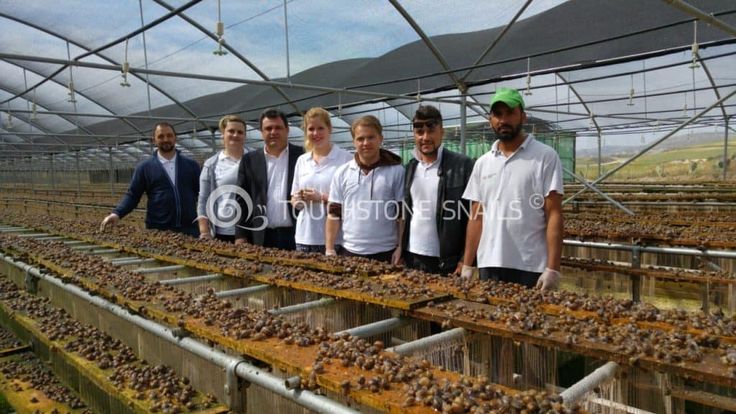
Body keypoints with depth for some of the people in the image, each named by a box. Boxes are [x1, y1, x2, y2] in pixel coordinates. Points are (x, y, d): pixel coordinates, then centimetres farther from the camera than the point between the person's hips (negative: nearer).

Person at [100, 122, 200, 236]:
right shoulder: (145, 167, 6)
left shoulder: (191, 165, 9)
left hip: (189, 229, 1)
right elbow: (132, 195, 5)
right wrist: (117, 213, -11)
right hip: (157, 230, -1)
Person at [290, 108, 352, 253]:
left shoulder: (346, 158, -5)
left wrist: (322, 198, -17)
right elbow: (294, 201, 16)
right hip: (305, 237, 5)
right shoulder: (301, 160, 11)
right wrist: (299, 200, -6)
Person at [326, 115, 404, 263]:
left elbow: (403, 215, -3)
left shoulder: (396, 171, -4)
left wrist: (401, 248, -8)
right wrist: (330, 249, 0)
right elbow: (334, 214, 5)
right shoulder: (342, 173, 4)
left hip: (386, 253, -2)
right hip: (350, 251, 2)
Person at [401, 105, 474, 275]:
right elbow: (404, 214, 12)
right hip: (411, 258, 5)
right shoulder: (410, 168, 8)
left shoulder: (463, 165, -8)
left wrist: (466, 259, -12)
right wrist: (399, 250, 6)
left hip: (447, 262, -4)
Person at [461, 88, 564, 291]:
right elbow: (476, 218, 11)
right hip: (489, 266, 4)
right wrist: (467, 266, 7)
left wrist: (552, 268, -13)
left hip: (531, 268, -4)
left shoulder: (545, 157, -3)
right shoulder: (482, 163, 9)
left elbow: (553, 215, -7)